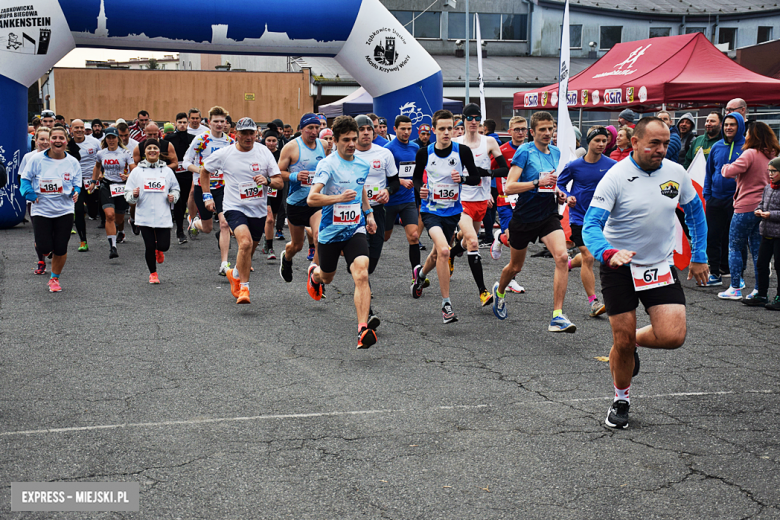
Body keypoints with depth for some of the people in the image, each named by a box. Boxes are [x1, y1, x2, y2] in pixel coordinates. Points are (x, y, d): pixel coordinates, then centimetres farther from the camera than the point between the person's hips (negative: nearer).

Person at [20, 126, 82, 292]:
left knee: (61, 249, 2)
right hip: (41, 210, -1)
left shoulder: (72, 162, 1)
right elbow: (25, 178, 3)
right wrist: (30, 193, -12)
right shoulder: (37, 159, -5)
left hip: (64, 211, 1)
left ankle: (54, 278, 24)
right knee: (44, 248, -8)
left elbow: (77, 184, 7)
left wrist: (75, 192, -14)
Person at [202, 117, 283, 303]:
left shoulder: (264, 152, -2)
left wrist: (267, 181, -22)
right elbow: (204, 171, 13)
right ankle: (244, 288, -14)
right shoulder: (224, 154, -5)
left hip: (259, 210, 3)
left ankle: (235, 274, 48)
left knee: (248, 252, 16)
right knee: (245, 243, -27)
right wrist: (207, 195, 7)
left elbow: (280, 182, -1)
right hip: (235, 207, -3)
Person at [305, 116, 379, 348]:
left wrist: (369, 213, 18)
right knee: (327, 277, 19)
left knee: (361, 274, -20)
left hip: (355, 230, 2)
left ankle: (363, 329, -23)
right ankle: (314, 273, 58)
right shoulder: (327, 165, -14)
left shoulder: (362, 165, 4)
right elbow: (311, 199, -23)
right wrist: (340, 197, -32)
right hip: (330, 231, -2)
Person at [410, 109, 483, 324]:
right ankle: (446, 304, -16)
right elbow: (417, 176, 10)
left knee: (437, 254, 19)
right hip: (430, 210, -2)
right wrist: (420, 188, -11)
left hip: (452, 211, 3)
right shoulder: (424, 153, -6)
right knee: (443, 251, -25)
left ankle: (421, 274, 57)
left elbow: (477, 178, 1)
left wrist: (462, 178, -20)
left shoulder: (463, 151, -7)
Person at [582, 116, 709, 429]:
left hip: (661, 266, 3)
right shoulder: (616, 177, -15)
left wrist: (699, 256, 15)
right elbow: (591, 226, -21)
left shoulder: (676, 173, -1)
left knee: (673, 336, -12)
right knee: (622, 342, -1)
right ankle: (621, 400, 24)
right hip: (619, 268, -3)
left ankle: (634, 341, 22)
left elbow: (695, 211, 17)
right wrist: (609, 253, -40)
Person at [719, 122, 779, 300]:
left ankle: (735, 289, 4)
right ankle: (759, 290, 10)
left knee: (735, 248, 4)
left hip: (746, 208, -7)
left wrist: (725, 167, 1)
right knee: (757, 250, 11)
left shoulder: (750, 153, -14)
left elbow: (730, 172, -23)